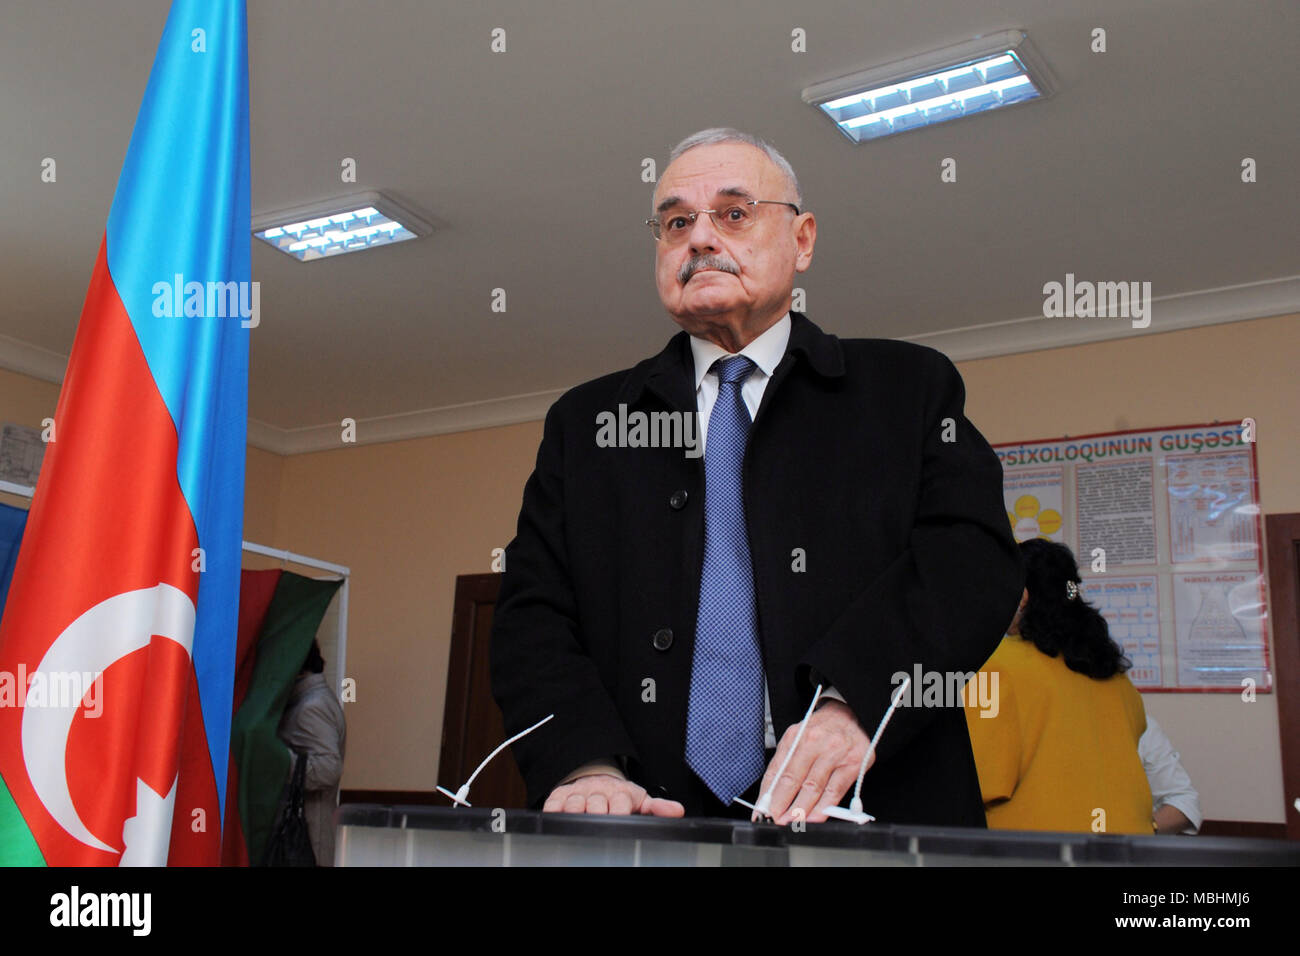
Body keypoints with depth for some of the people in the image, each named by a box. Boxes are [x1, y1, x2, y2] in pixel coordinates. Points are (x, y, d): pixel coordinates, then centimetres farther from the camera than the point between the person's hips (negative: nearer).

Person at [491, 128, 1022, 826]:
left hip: (869, 822, 0)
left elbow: (975, 556, 0)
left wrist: (854, 700, -17)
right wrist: (586, 764, -9)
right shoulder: (584, 424, 18)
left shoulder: (907, 389, 14)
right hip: (652, 828, 1)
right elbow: (533, 617, 10)